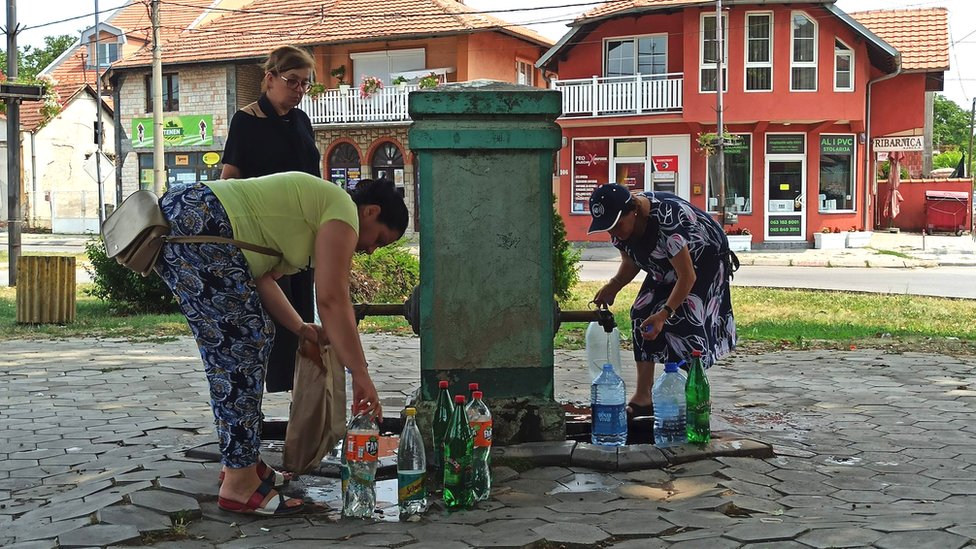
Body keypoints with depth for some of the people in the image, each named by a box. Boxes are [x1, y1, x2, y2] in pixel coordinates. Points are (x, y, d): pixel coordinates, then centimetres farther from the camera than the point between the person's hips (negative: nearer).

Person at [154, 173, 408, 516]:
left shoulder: (315, 211, 25)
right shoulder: (343, 209, -4)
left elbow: (262, 279, 19)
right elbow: (332, 298, -12)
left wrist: (303, 329, 11)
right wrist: (360, 375, -10)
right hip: (195, 227, -11)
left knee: (255, 337, 14)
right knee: (239, 347, -9)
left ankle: (242, 461, 20)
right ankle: (239, 485, -6)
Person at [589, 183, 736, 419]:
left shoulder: (666, 221, -40)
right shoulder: (619, 225, -16)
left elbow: (687, 276, -36)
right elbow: (631, 263, 2)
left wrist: (665, 313, -43)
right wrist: (612, 287, -17)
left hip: (705, 259, -7)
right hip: (666, 266, 7)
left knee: (686, 322, -21)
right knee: (642, 313, -7)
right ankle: (643, 398, -5)